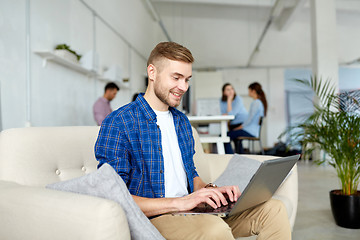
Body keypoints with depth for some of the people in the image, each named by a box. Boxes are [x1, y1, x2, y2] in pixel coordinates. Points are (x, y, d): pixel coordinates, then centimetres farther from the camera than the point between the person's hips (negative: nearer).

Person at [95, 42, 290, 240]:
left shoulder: (182, 121, 15)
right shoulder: (117, 123, -10)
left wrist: (209, 190, -1)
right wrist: (178, 203, -22)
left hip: (190, 211, 7)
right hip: (152, 217, -7)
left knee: (273, 210, -8)